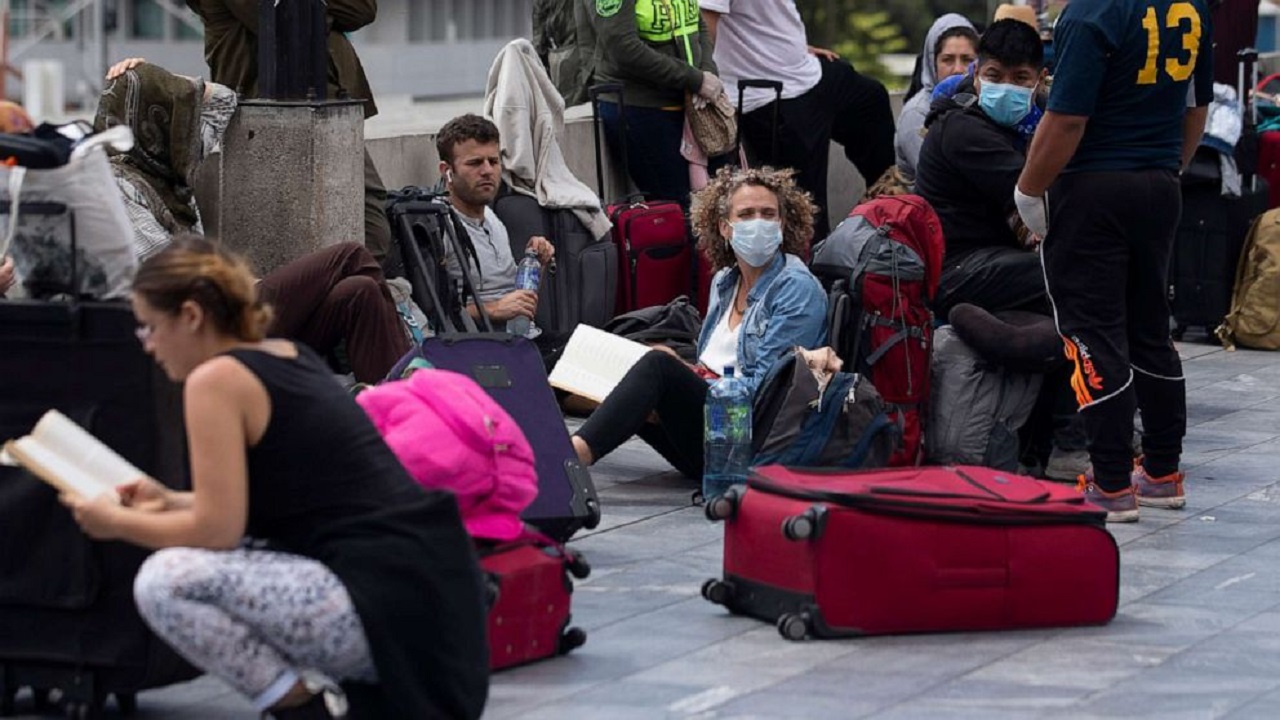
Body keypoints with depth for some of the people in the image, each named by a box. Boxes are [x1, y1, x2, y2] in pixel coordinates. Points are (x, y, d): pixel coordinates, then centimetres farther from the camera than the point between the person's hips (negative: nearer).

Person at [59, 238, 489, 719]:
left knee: (166, 581, -9)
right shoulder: (288, 358, 19)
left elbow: (217, 531, -10)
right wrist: (172, 502, 33)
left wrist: (119, 523, 6)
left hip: (390, 605, -10)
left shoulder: (217, 378, -8)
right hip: (425, 588, 10)